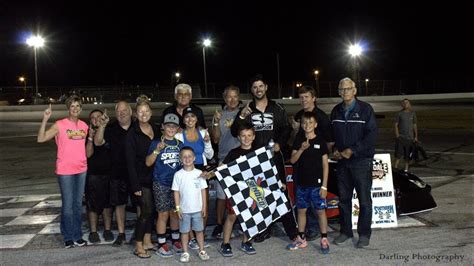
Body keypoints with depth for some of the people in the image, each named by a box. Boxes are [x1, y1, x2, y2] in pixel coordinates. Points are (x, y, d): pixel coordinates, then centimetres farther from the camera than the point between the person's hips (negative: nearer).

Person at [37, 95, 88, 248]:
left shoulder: (84, 126, 7)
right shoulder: (59, 125, -7)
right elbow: (41, 139, -17)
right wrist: (45, 120, -24)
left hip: (81, 169, 5)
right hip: (65, 170, -4)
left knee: (78, 204, 12)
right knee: (67, 205, 0)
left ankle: (77, 236, 22)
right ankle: (68, 237, 14)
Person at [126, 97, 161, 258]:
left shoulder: (156, 130, 6)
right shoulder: (133, 133, -10)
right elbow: (130, 160, -12)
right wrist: (135, 184, -16)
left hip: (154, 177, 6)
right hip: (141, 178, -5)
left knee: (150, 209, 11)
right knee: (146, 210, -7)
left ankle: (147, 241, 24)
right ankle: (138, 247, 5)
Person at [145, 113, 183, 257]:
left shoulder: (180, 144, 7)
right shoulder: (156, 143, -3)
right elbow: (148, 163, -9)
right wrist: (157, 150, -21)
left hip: (177, 183, 4)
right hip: (161, 184, -4)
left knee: (175, 212, 12)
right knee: (163, 214, 1)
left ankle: (175, 240, 25)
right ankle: (161, 244, 10)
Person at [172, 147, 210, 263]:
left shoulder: (199, 173, -2)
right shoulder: (178, 174, -5)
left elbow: (203, 190, 1)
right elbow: (176, 192, -2)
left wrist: (204, 207, 0)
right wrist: (178, 208, -6)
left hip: (198, 209, 1)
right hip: (184, 209, -1)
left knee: (199, 230, 10)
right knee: (184, 231, 9)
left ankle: (202, 251, 23)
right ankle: (185, 252, 20)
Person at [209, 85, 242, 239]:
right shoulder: (219, 115, 10)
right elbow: (215, 139, 5)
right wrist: (216, 123, -9)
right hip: (224, 159, 1)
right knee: (221, 194, 1)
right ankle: (219, 225, 12)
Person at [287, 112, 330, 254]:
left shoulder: (320, 141, -4)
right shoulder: (298, 140, 4)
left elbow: (325, 165, -3)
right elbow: (293, 160, -3)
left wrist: (324, 186, -7)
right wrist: (301, 149, -20)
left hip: (316, 184, -3)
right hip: (301, 183, 3)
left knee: (320, 211, 1)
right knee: (301, 210, 11)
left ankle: (324, 240, 12)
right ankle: (301, 239, 23)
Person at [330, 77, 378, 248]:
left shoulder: (365, 109, -6)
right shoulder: (336, 111, 11)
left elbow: (372, 134, -12)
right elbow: (332, 134, 19)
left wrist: (352, 150, -16)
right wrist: (335, 150, 1)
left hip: (361, 161, -5)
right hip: (342, 161, 5)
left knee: (364, 200, 1)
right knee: (343, 198, 11)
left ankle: (364, 234, 12)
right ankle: (345, 231, 24)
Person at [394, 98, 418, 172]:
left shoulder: (413, 113, 9)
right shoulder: (399, 114, 1)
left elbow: (415, 125, 13)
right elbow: (396, 125, 1)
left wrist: (416, 136, 9)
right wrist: (397, 135, -10)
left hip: (410, 137, 2)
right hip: (401, 137, -2)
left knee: (408, 155, 6)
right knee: (398, 153, -5)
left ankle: (406, 169, 15)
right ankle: (395, 168, 0)